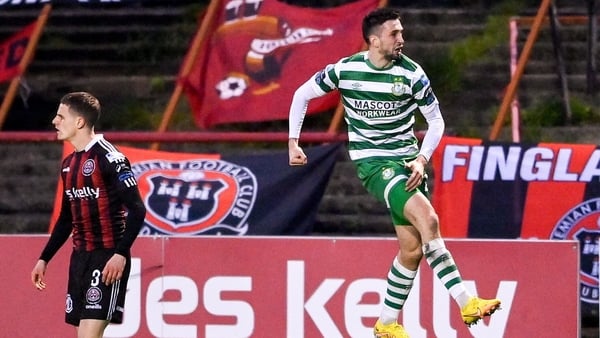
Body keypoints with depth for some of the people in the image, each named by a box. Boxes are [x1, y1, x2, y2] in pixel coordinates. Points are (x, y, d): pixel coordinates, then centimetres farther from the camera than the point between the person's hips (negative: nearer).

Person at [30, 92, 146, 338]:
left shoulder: (108, 157, -12)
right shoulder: (69, 163, 14)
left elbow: (137, 209, -16)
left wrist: (121, 254, -24)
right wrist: (44, 259, 22)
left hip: (108, 259, -8)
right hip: (80, 257, 8)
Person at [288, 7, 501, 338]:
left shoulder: (411, 73, -5)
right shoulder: (345, 69, -7)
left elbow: (436, 119, 5)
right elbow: (303, 94, 8)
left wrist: (422, 159, -8)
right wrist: (293, 142, 5)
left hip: (406, 160, 4)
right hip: (372, 162, -3)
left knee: (412, 248, 0)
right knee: (428, 218, -25)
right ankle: (464, 302, -28)